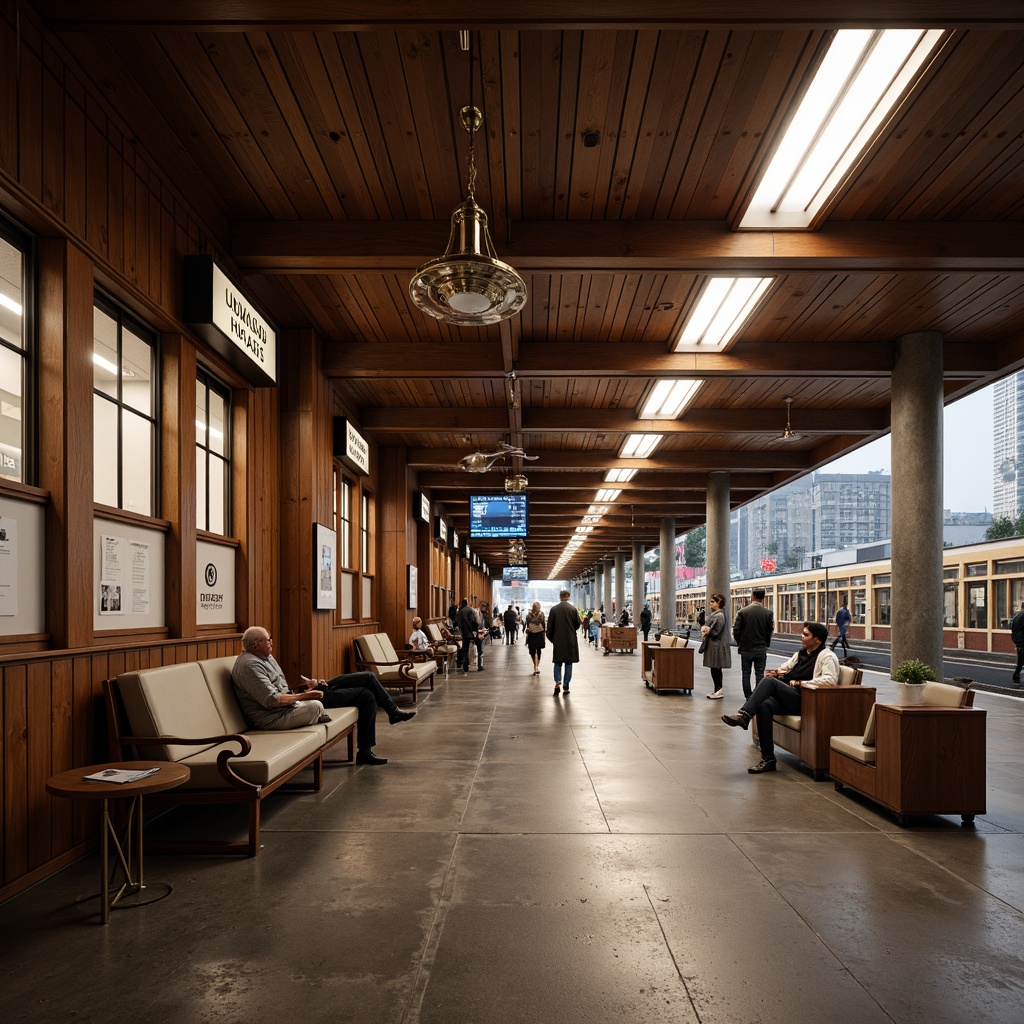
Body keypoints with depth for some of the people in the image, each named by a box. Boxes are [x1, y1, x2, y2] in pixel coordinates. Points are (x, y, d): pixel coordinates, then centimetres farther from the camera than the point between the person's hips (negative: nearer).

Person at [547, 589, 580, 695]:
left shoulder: (553, 609, -5)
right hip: (571, 640, 0)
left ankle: (558, 681, -9)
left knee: (557, 662, 11)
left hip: (558, 640, 0)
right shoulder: (573, 609, -6)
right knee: (568, 663, 7)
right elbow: (577, 625, 0)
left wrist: (551, 638, 11)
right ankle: (565, 686, 7)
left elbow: (550, 626, -2)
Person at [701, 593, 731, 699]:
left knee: (716, 668, -4)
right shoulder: (710, 614, 13)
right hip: (711, 644, 9)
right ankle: (717, 690, 21)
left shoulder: (719, 615, -17)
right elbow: (704, 624, 12)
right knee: (714, 668, 13)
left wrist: (707, 631, -5)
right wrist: (704, 629, -8)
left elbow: (716, 631, -18)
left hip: (717, 645, -9)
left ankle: (719, 691, 2)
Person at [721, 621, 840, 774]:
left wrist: (801, 682, -18)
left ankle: (743, 716, -33)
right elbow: (785, 667, 34)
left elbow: (830, 680, -17)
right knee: (764, 705, -25)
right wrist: (778, 672, 9)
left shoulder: (827, 657, -1)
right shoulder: (801, 653, 24)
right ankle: (768, 759, -20)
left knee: (769, 681, -26)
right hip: (789, 699, 7)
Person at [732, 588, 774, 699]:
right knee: (760, 674, 7)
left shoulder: (742, 612, -9)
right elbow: (770, 631, -2)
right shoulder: (768, 613, -6)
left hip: (746, 649, -1)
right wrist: (766, 644, 13)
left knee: (746, 674, 8)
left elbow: (736, 630, -7)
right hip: (761, 649, 1)